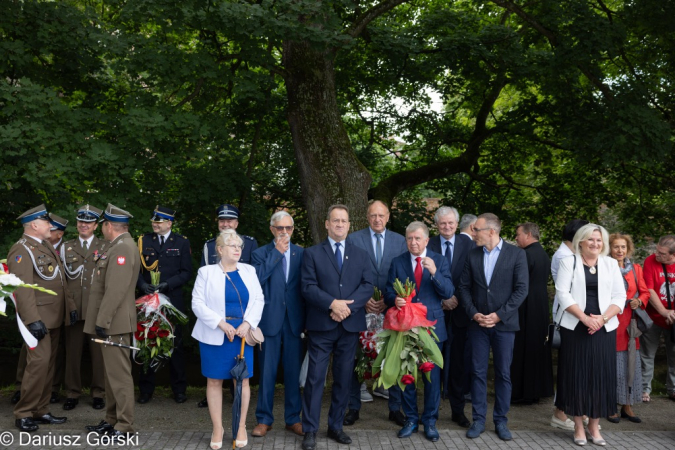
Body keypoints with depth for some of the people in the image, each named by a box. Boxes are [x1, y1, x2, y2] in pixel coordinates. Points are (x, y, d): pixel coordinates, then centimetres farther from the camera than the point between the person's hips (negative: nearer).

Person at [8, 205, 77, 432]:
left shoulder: (46, 245, 17)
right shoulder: (22, 250, -12)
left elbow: (60, 280, 20)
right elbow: (22, 289, -20)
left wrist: (70, 305, 14)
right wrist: (33, 320, -25)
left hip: (54, 318, 9)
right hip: (39, 319, -9)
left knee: (49, 365, 11)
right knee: (39, 363, -11)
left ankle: (41, 411, 20)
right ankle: (23, 414, 1)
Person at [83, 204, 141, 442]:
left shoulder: (123, 248, -17)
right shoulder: (116, 246, 16)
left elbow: (115, 290, -23)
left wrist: (102, 321, -21)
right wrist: (101, 321, 19)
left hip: (115, 323, -11)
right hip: (110, 323, 11)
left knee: (119, 374, -5)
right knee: (112, 373, 16)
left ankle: (125, 427, 2)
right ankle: (112, 420, 27)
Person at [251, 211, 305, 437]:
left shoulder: (302, 253, 7)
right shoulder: (261, 254, 3)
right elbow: (257, 278, -16)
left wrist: (308, 317, -2)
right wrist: (277, 253, -13)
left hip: (294, 321, 2)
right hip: (270, 320, -1)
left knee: (294, 372, 9)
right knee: (267, 372, 6)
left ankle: (293, 418, 22)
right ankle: (264, 419, 20)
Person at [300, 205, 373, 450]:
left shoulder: (361, 254, 11)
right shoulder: (312, 253, 4)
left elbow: (368, 286, 1)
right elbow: (307, 286, -6)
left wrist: (348, 306, -14)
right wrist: (333, 304, -18)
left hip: (350, 325, 3)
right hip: (321, 325, -3)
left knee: (343, 378, 9)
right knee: (315, 378, -1)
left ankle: (336, 426, 22)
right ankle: (310, 430, 8)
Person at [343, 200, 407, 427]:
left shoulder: (399, 240, 7)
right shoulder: (353, 239, 2)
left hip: (391, 307, 1)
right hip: (361, 307, -1)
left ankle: (395, 408, 19)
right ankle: (353, 407, 17)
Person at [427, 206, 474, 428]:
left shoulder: (468, 244, 2)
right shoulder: (429, 245, 2)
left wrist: (457, 298, -12)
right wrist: (442, 299, -9)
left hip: (460, 311, 0)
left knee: (460, 361, 5)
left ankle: (458, 410, 17)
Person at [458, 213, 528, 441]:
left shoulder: (516, 254, -4)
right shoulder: (473, 255, 5)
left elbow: (521, 289, -8)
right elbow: (464, 287, 6)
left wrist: (499, 315, -13)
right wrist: (473, 313, -8)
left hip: (504, 323, -2)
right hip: (478, 323, 2)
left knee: (503, 374, 6)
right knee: (478, 372, 5)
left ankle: (501, 420, 18)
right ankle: (478, 419, 15)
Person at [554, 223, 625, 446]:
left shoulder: (611, 264, 9)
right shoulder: (569, 262, 1)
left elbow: (620, 296, 4)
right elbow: (563, 294, -7)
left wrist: (603, 318, -11)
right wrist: (585, 318, -15)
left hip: (604, 329, 2)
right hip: (575, 328, -2)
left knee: (600, 376, 3)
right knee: (576, 375, 1)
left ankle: (594, 426, 15)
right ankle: (578, 426, 12)